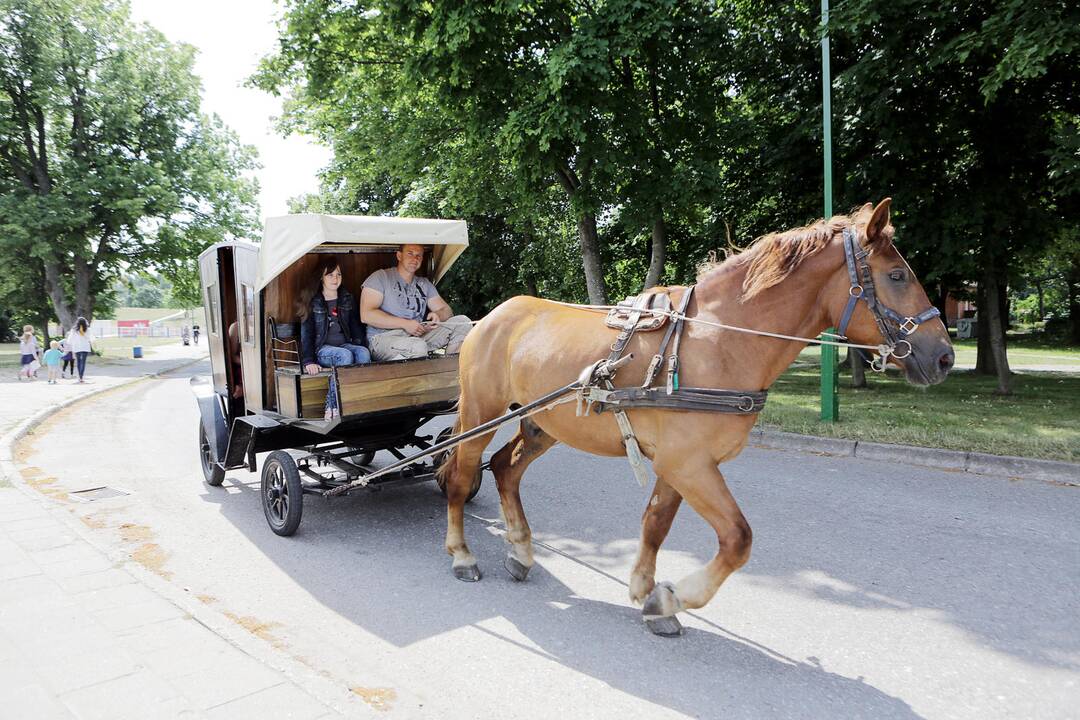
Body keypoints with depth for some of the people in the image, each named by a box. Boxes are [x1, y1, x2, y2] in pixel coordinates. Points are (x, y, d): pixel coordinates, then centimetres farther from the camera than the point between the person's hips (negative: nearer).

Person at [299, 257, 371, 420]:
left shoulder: (348, 299, 13)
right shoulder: (312, 301, 1)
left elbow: (356, 327, 16)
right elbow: (306, 333, -4)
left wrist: (360, 346, -2)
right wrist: (308, 361, -17)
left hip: (345, 345, 3)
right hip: (321, 349, -3)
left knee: (364, 353, -31)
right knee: (345, 355, -36)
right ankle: (332, 406, -33)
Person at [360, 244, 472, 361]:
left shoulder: (425, 284, 21)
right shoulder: (381, 277, 3)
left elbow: (446, 310, 18)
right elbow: (366, 315, -9)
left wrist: (438, 316, -9)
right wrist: (405, 324, -15)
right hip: (384, 337, -6)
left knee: (462, 321, -9)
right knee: (418, 347, -40)